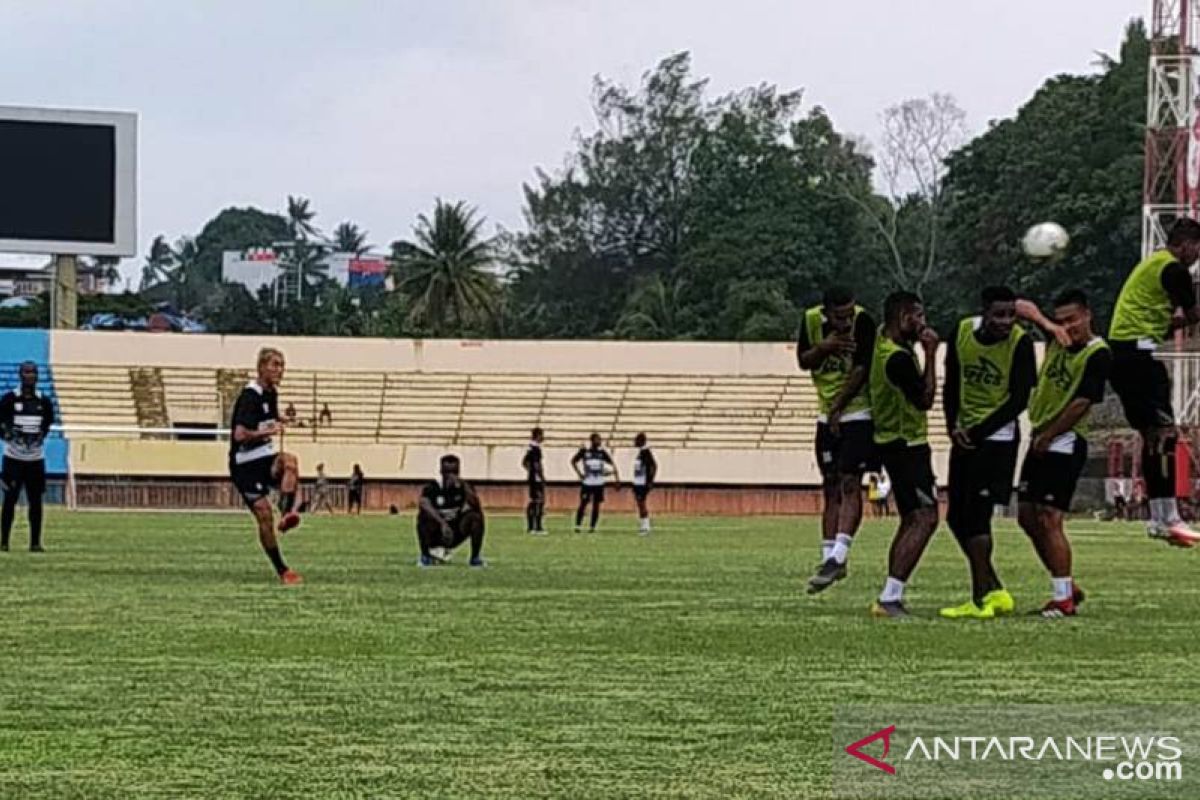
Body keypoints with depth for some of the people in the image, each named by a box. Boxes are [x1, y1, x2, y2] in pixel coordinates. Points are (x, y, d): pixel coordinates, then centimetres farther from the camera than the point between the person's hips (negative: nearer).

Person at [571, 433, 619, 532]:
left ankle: (592, 527, 9)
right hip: (587, 483, -2)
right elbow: (573, 461, 10)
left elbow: (612, 464, 9)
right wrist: (579, 473, 0)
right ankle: (577, 526, 4)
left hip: (599, 483, 2)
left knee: (596, 505, 3)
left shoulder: (602, 452, 4)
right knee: (583, 504, -4)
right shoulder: (584, 451, -2)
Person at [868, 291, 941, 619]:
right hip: (906, 444, -11)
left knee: (910, 520, 16)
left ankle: (892, 596, 14)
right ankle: (889, 597, -21)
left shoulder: (883, 337, 6)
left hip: (891, 441, 11)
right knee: (925, 518, -14)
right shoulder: (898, 359, -24)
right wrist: (930, 355, -11)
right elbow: (926, 400, -14)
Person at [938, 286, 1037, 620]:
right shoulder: (962, 332, -2)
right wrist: (953, 426, -5)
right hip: (965, 435, 6)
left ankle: (981, 599, -4)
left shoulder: (1020, 343, -15)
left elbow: (1018, 401, -15)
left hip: (998, 437, -6)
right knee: (956, 517, 8)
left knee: (977, 515, -11)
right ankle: (995, 590, 17)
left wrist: (977, 432, -17)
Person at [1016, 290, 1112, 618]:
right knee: (1027, 517, 11)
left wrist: (1047, 436, -12)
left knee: (1048, 519, -13)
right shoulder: (1057, 341, 9)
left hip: (1065, 443, -9)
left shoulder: (1098, 354, -13)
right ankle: (1067, 587, 21)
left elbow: (1082, 403, -18)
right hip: (1041, 440, 9)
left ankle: (1063, 598, -7)